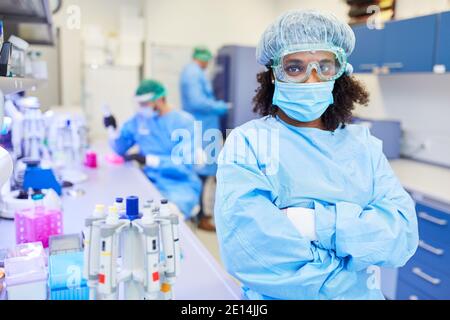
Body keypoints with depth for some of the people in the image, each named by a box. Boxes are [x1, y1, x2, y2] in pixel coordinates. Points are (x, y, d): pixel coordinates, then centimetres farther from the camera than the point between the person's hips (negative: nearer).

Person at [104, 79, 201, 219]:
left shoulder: (184, 121, -8)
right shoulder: (139, 119, 8)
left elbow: (185, 163, -15)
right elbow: (120, 149, 15)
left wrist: (148, 159, -16)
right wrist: (111, 129, -2)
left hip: (181, 186, -5)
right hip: (151, 182, 5)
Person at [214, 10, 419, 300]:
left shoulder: (364, 145, -2)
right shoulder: (246, 142, -15)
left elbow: (403, 233, -12)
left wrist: (316, 224, -26)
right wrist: (354, 272, -17)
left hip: (362, 294, 3)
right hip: (274, 296, -3)